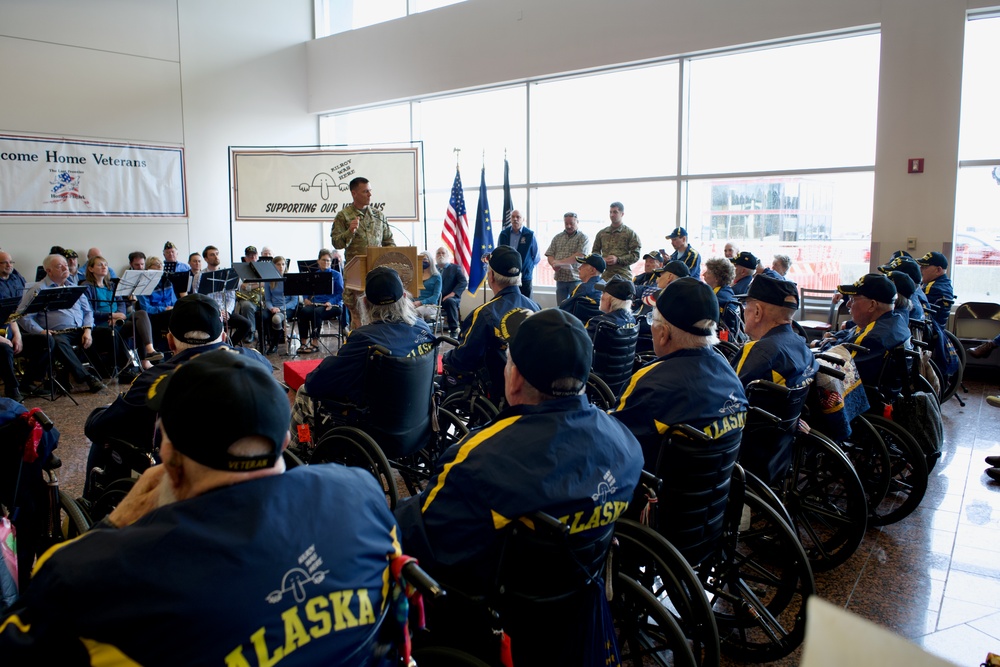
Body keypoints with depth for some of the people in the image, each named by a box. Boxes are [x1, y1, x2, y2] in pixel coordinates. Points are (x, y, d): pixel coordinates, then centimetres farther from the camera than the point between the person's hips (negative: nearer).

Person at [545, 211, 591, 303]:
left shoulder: (583, 238, -1)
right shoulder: (557, 237, 14)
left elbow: (579, 256, -14)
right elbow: (549, 255, 10)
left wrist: (561, 262, -18)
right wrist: (554, 264, -12)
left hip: (576, 278, -4)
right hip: (560, 278, 4)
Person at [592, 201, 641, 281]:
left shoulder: (630, 233, 4)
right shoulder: (601, 233, 15)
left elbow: (635, 255, -2)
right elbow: (595, 252, 20)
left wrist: (618, 259, -14)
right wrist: (602, 259, -2)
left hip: (623, 275, -3)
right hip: (605, 275, 3)